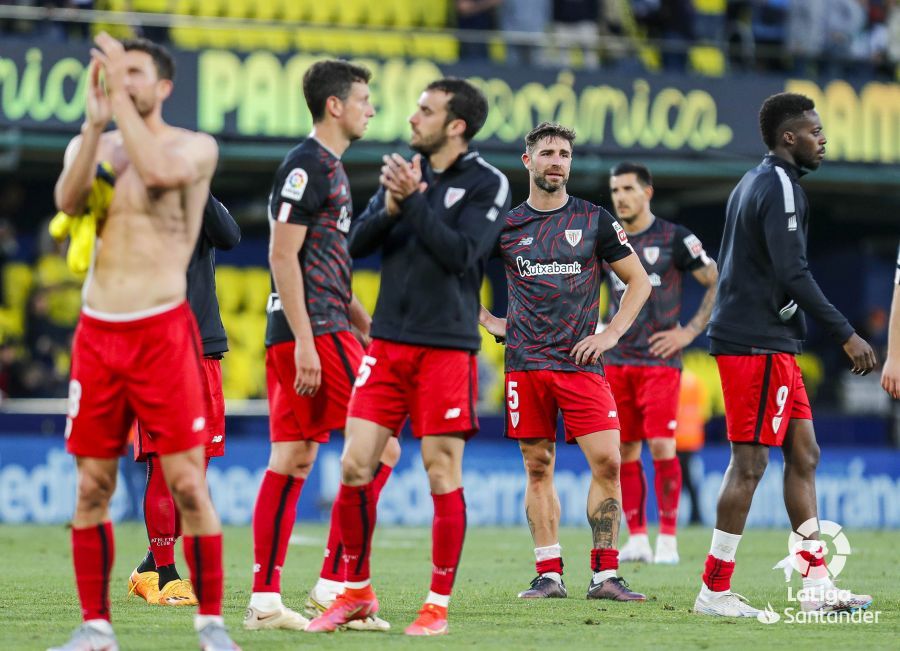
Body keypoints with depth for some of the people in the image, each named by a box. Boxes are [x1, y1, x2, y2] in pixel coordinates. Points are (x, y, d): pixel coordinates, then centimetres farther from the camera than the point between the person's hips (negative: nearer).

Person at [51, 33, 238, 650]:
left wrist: (122, 100, -18)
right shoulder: (91, 146, 12)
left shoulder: (195, 147, 0)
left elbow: (159, 170, -23)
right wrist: (95, 119, -14)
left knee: (187, 484, -7)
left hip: (163, 330, -4)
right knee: (92, 485, 4)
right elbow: (68, 200, -8)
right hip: (97, 330, 4)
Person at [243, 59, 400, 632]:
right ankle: (335, 584, -7)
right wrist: (304, 341, -21)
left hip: (316, 332, 10)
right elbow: (283, 255, -16)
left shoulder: (330, 167, 20)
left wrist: (364, 322, 23)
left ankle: (265, 599, 5)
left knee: (293, 461, 6)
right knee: (378, 449, -8)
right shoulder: (307, 164, -10)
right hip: (312, 330, -10)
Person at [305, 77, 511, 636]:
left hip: (447, 348, -5)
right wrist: (390, 208, -10)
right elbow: (357, 243, 7)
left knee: (443, 474, -3)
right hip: (389, 343, 5)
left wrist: (415, 201, -18)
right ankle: (357, 592, 14)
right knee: (355, 466, 0)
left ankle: (438, 605, 6)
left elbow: (460, 254, -16)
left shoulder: (488, 184, -4)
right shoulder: (406, 170, 12)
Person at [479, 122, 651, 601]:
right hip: (526, 363, 1)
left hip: (581, 363, -1)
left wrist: (610, 335, -1)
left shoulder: (594, 220, 5)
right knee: (538, 468, 2)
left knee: (607, 461, -11)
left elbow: (639, 282, 9)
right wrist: (488, 322, 8)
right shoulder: (505, 226, 7)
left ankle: (605, 576, -5)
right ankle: (549, 574, 8)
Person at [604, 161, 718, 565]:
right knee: (625, 451, 3)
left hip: (659, 360, -5)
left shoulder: (674, 239, -2)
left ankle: (667, 539, -7)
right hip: (616, 360, 5)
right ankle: (637, 538, 8)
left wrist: (691, 331, -6)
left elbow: (719, 284, 0)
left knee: (661, 445, -13)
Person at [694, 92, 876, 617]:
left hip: (770, 342, 10)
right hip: (759, 343, -10)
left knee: (804, 455, 10)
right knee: (749, 464, -7)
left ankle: (816, 587, 10)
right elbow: (793, 273, -20)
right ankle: (715, 590, -4)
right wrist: (846, 334, -18)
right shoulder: (781, 187, -13)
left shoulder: (753, 184, 18)